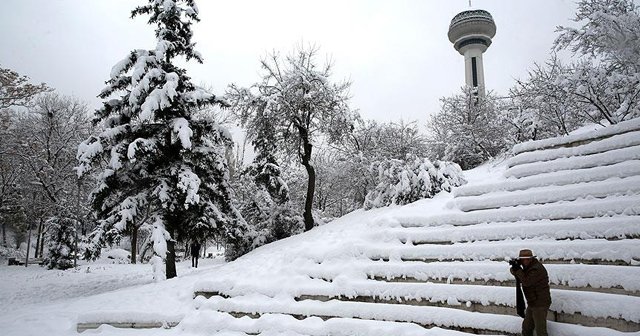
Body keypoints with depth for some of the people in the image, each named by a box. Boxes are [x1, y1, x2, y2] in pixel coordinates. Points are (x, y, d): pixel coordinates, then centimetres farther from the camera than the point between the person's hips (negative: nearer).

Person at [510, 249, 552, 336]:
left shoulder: (537, 269, -20)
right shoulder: (529, 267, 10)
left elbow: (526, 282, -25)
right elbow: (520, 279, 8)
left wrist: (518, 270, -20)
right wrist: (514, 269, -10)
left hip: (540, 304, -10)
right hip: (532, 303, 10)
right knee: (526, 328, 18)